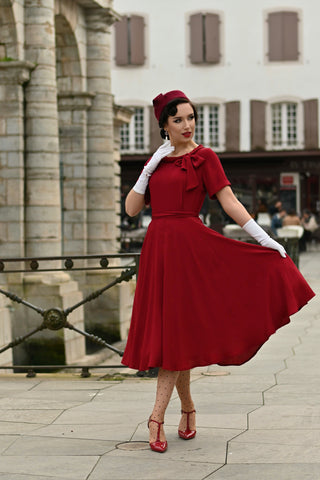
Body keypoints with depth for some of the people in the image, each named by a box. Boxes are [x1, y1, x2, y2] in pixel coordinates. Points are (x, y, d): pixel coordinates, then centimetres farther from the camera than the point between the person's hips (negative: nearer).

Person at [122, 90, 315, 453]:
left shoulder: (204, 157, 1)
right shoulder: (156, 160, 15)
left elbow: (229, 202, -4)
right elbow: (131, 209, 10)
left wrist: (265, 239, -12)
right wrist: (149, 168, -1)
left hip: (190, 246, -5)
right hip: (157, 247, 5)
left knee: (176, 329, -8)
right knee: (168, 329, 7)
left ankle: (157, 416, -8)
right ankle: (187, 408, 22)